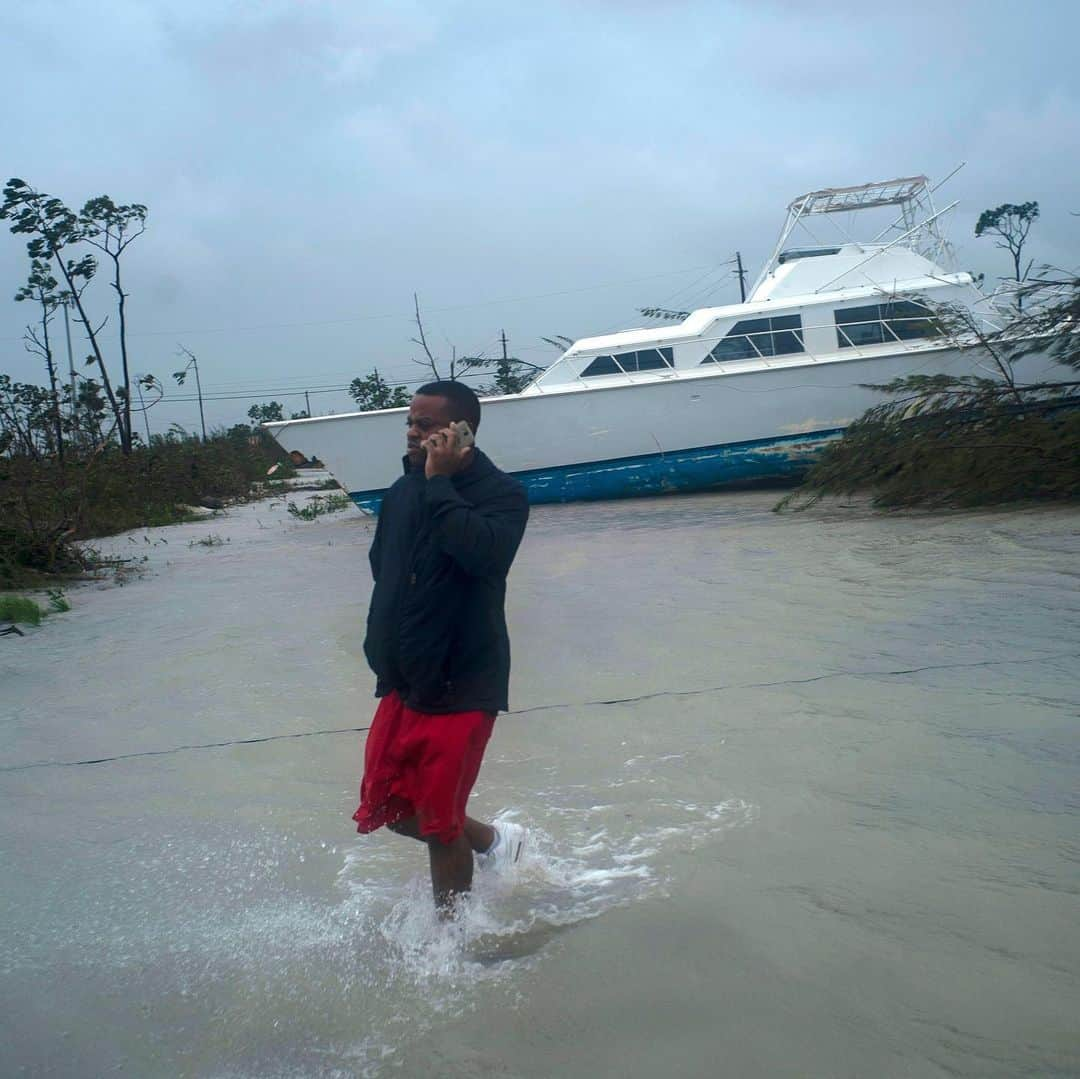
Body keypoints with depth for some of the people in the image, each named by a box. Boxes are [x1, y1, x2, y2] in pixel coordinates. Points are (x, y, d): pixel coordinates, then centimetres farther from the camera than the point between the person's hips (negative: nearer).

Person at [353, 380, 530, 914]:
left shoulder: (500, 494, -15)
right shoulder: (403, 492, 4)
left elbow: (483, 552, -36)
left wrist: (440, 483, -28)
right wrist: (381, 645, 10)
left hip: (463, 687, -7)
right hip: (403, 683, 7)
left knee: (439, 824, 3)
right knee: (386, 807, 14)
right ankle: (490, 839, 38)